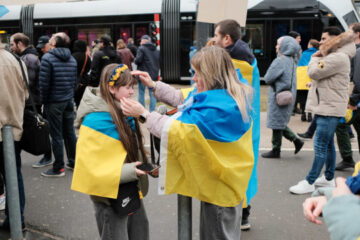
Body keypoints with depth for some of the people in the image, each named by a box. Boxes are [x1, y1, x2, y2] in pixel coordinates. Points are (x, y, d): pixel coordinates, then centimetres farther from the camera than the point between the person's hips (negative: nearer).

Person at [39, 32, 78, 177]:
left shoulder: (48, 58, -12)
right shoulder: (72, 59, 8)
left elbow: (44, 83, -16)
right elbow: (75, 81, 10)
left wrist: (44, 100, -5)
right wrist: (69, 94, 15)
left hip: (54, 102, -6)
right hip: (69, 100, 6)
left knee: (56, 135, 0)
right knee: (70, 132, 14)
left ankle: (58, 168, 7)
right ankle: (73, 162, 24)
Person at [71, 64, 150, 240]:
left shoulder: (123, 111, 2)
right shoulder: (96, 119, -22)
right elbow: (90, 162, -23)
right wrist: (126, 171, -29)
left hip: (131, 188, 8)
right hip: (111, 192, -8)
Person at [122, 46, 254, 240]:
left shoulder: (218, 109, -31)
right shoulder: (228, 96, 1)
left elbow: (178, 130, -30)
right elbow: (182, 99, 10)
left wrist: (143, 114, -22)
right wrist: (153, 85, 6)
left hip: (219, 187, -9)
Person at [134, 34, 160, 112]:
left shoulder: (141, 48, -8)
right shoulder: (157, 50, 11)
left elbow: (138, 60, -14)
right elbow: (160, 62, 13)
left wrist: (135, 61, 5)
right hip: (154, 75, 5)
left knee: (141, 93, 4)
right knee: (152, 93, 9)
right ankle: (152, 111, 8)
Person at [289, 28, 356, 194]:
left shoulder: (338, 58, -18)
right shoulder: (332, 57, 17)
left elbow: (314, 72, -22)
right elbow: (316, 74, 16)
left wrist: (315, 57, -4)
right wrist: (318, 57, 2)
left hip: (330, 109, -11)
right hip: (326, 107, 11)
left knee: (320, 146, -7)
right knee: (328, 144, 17)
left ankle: (309, 182, -3)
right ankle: (329, 178, 28)